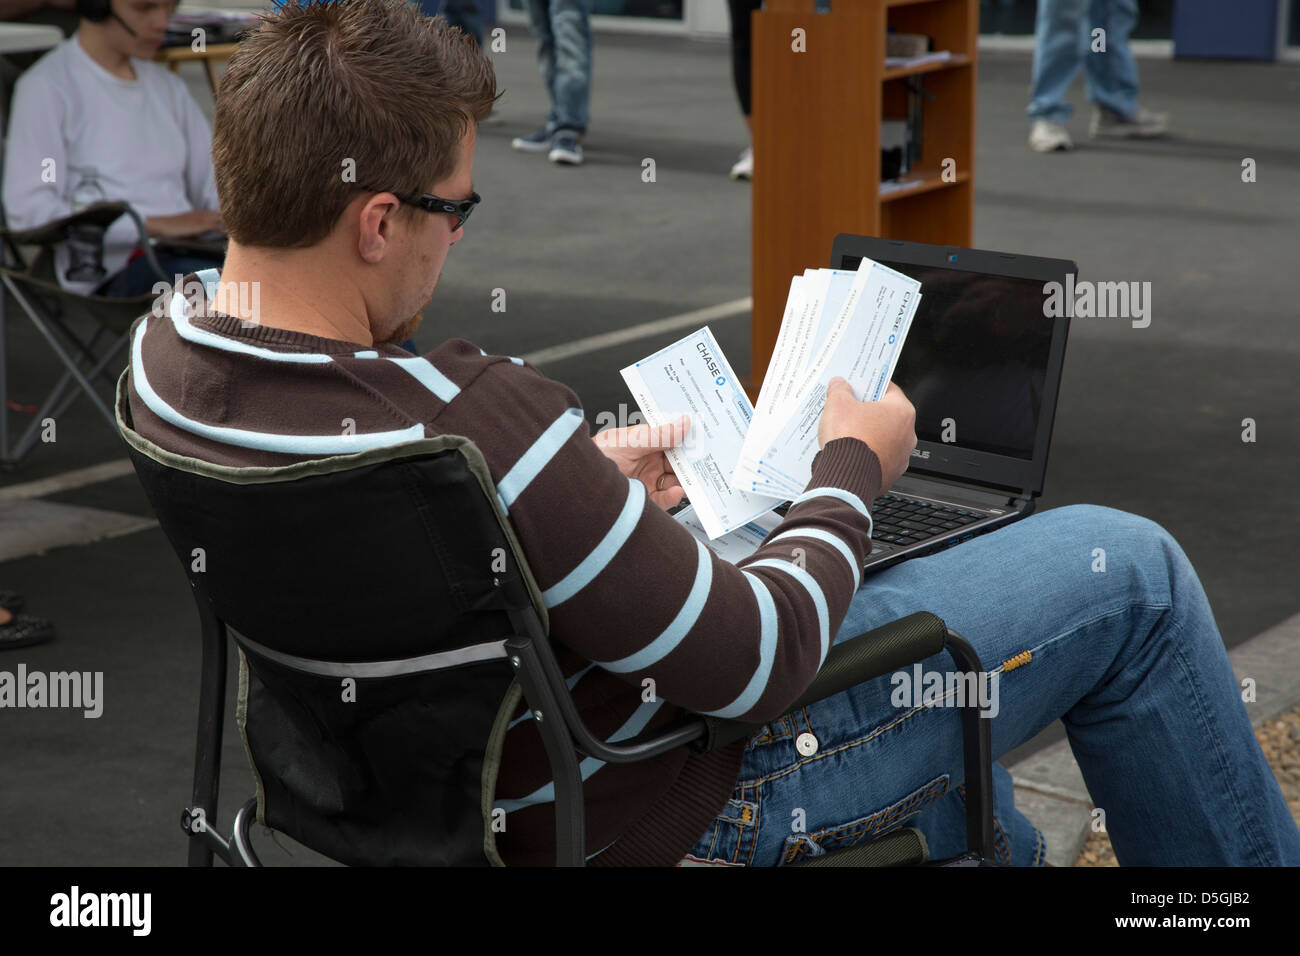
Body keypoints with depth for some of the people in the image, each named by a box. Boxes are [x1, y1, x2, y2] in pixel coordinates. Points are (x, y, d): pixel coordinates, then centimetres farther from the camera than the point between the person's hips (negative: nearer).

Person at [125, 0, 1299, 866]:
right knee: (1130, 572, 1)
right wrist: (854, 470, -8)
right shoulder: (471, 427, -37)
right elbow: (756, 663, -26)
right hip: (656, 808, -9)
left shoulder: (166, 351, -11)